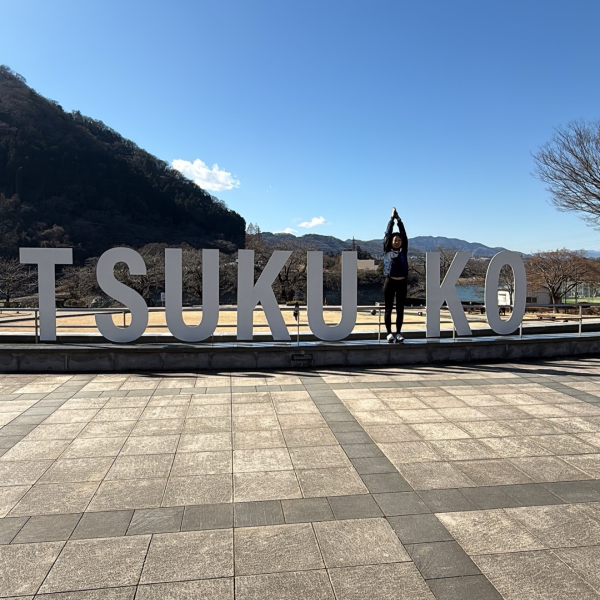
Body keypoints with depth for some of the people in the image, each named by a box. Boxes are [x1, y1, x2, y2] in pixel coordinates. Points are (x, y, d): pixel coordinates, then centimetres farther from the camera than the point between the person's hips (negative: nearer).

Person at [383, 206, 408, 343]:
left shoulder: (403, 251, 8)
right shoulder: (387, 250, 3)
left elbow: (404, 234, 4)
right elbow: (388, 233, 1)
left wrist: (399, 220, 5)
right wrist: (392, 218, 3)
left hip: (402, 283, 2)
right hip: (390, 282, -2)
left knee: (400, 309, 6)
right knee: (389, 309, 1)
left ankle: (398, 333, 13)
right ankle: (389, 333, 6)